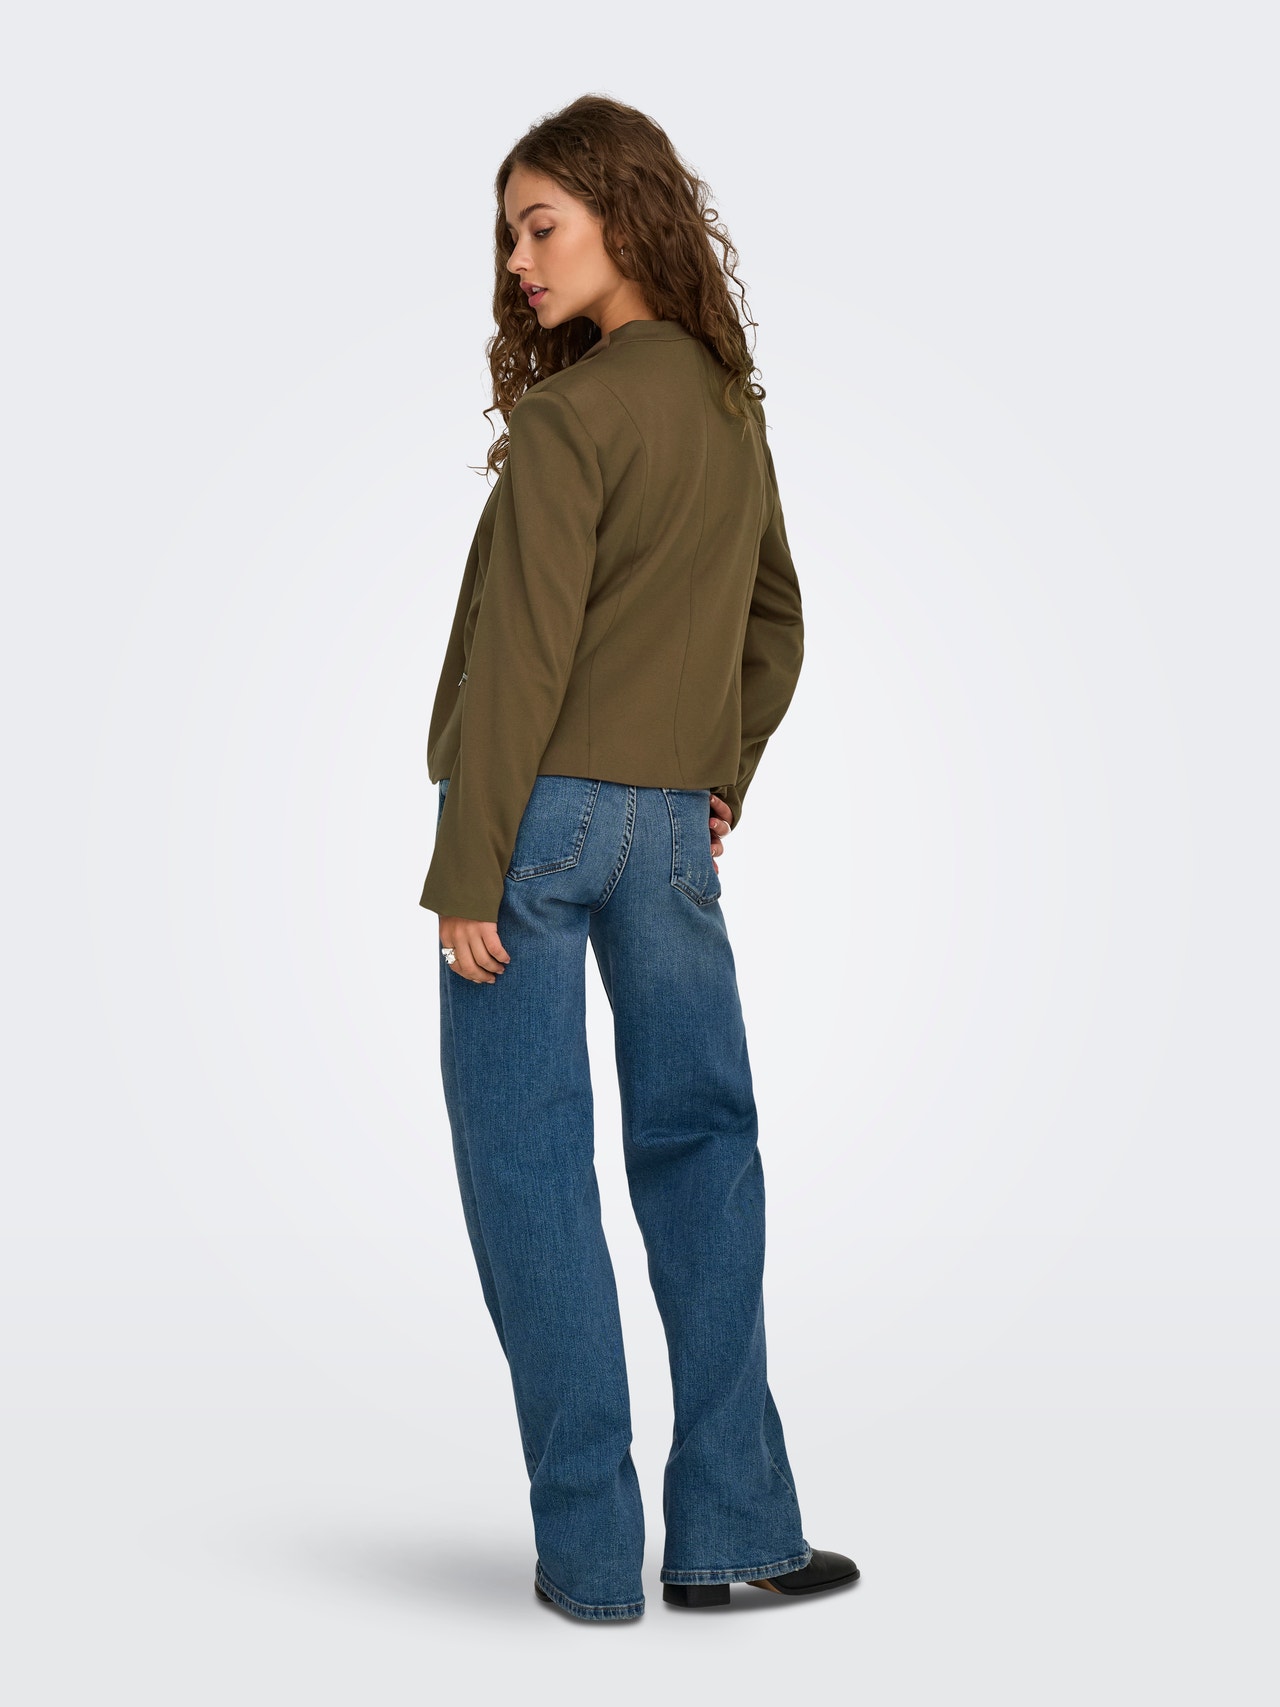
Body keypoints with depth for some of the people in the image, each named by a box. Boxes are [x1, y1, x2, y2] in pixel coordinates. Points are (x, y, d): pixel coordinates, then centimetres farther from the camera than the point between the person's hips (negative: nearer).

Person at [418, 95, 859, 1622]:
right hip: (671, 826, 7)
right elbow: (774, 621, 20)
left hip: (543, 810, -7)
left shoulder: (568, 415, -12)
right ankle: (729, 1528, 16)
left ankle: (589, 1547, 7)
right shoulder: (732, 410, 11)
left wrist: (467, 870, -13)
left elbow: (524, 655, -16)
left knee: (527, 1168, 1)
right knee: (700, 1149, 12)